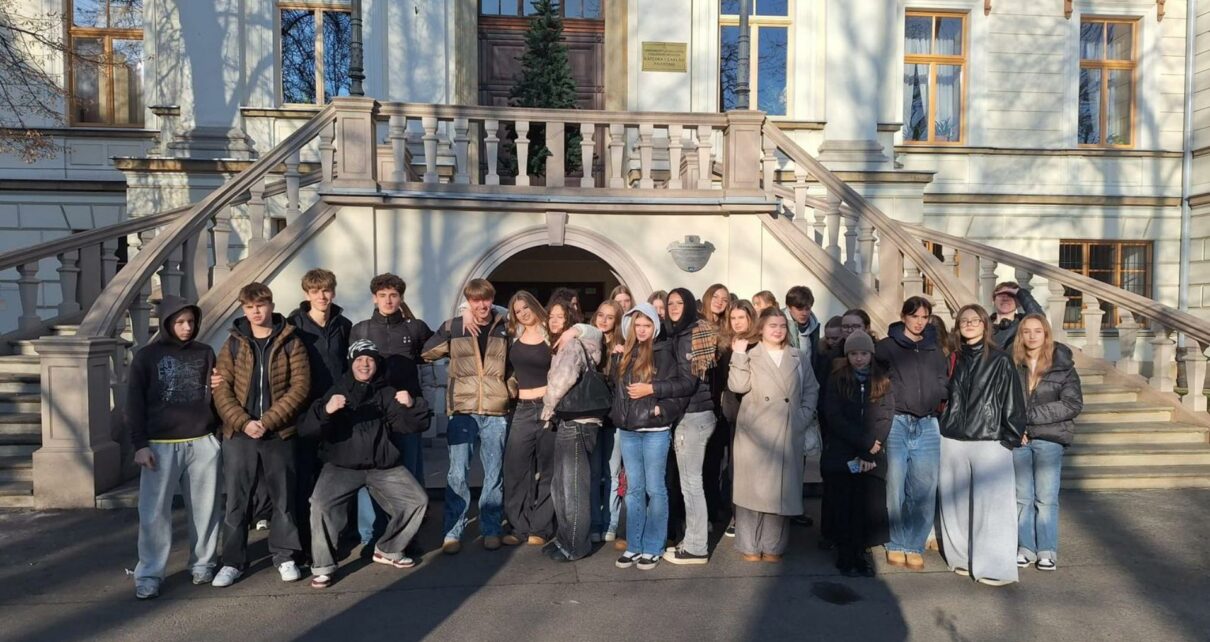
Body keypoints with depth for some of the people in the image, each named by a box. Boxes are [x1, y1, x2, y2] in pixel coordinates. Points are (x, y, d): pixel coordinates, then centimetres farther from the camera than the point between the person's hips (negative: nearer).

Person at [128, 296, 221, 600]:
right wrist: (140, 444, -5)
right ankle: (149, 574, 14)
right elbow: (135, 403, 1)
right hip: (161, 445, -2)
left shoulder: (205, 353, 8)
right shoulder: (146, 356, 2)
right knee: (154, 513, 2)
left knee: (205, 509, 8)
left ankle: (203, 564, 22)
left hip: (203, 443, 2)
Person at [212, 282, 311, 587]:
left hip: (280, 433, -1)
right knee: (236, 500, 8)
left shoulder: (291, 342, 0)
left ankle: (285, 556, 22)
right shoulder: (233, 344, 5)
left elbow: (300, 386, -7)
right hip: (239, 434, 1)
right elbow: (221, 389, 0)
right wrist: (244, 422, -14)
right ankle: (233, 561, 21)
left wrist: (267, 421, -14)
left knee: (284, 497, 8)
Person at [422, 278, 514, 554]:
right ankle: (453, 532, 12)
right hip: (463, 411, -1)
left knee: (494, 474, 8)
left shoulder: (505, 329, 6)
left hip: (496, 412, 1)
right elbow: (426, 353, 8)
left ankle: (491, 530, 20)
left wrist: (511, 387, 6)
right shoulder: (452, 328, 2)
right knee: (457, 474, -1)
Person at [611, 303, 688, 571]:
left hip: (655, 431, -5)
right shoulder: (626, 355, 12)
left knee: (654, 489, 3)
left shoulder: (663, 353, -5)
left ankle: (653, 548, 14)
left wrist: (660, 410, -18)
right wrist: (618, 415, 6)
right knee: (634, 489, 11)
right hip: (628, 431, 5)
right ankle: (634, 546, 20)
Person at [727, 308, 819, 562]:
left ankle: (773, 546, 18)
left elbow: (811, 390, 14)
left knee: (781, 488, 6)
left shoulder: (799, 358, 15)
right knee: (753, 487, 2)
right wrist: (739, 355, -13)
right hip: (755, 433, -2)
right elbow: (738, 386, -9)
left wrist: (805, 416, 1)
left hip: (788, 434, 3)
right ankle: (749, 545, 12)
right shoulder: (749, 357, 5)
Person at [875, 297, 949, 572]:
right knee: (896, 487, -2)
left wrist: (938, 396, 3)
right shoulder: (887, 347, 3)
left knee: (925, 490, 2)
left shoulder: (935, 350, 15)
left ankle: (915, 545, 15)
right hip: (896, 423, -3)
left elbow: (945, 385, 20)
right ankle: (896, 545, 12)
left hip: (927, 425, 3)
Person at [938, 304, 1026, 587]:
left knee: (991, 504, -3)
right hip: (953, 441, 4)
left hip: (989, 442, -4)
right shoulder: (955, 360, 10)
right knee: (957, 503, 9)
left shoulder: (1001, 361, -2)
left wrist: (1010, 438, -6)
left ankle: (995, 567, 6)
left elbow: (1013, 401, -3)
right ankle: (963, 559, 21)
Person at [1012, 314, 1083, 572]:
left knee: (1046, 498, 3)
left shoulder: (1062, 366, -1)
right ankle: (1026, 548, 19)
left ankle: (1047, 550, 15)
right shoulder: (1012, 364, 4)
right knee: (1022, 497, 8)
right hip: (1018, 439, 2)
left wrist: (1031, 415, -13)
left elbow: (1073, 404, -8)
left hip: (1049, 439, -2)